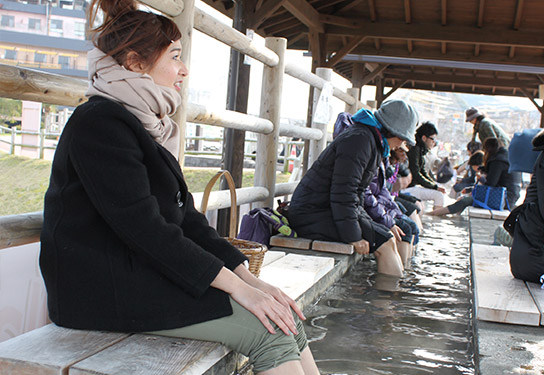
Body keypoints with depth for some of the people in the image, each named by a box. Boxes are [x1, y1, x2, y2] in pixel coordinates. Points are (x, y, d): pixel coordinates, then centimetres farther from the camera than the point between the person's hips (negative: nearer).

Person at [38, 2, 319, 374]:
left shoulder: (148, 126, 17)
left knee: (285, 317, -6)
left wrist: (247, 276, 0)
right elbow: (144, 228, -21)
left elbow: (185, 216, 11)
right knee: (270, 329, -18)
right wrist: (236, 285, -20)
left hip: (146, 272, 9)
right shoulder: (100, 123, -13)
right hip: (107, 288, -9)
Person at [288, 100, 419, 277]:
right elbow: (342, 192, -24)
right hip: (313, 214, -11)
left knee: (388, 236, 7)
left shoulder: (368, 138, 17)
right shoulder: (359, 139, -17)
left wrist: (367, 222, 12)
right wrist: (353, 237, -21)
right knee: (385, 242, -15)